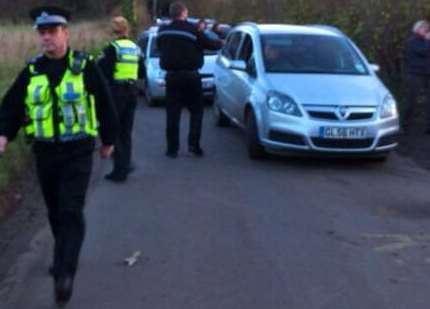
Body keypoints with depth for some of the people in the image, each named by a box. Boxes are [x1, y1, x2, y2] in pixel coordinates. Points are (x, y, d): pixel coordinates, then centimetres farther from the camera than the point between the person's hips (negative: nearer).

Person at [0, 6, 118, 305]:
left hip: (78, 152, -4)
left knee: (72, 211, -11)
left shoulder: (85, 66, -6)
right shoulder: (32, 71, 3)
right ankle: (64, 256, 38)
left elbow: (105, 105, 2)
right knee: (55, 212, 16)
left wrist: (108, 140, 8)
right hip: (45, 152, 4)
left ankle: (65, 274, -13)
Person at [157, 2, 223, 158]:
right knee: (196, 111, 9)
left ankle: (172, 148, 5)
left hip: (172, 76, 3)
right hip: (190, 75, -3)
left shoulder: (163, 31, 2)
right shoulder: (192, 29, -10)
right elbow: (210, 44, -1)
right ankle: (194, 144, 0)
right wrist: (220, 43, 19)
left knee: (172, 113, 6)